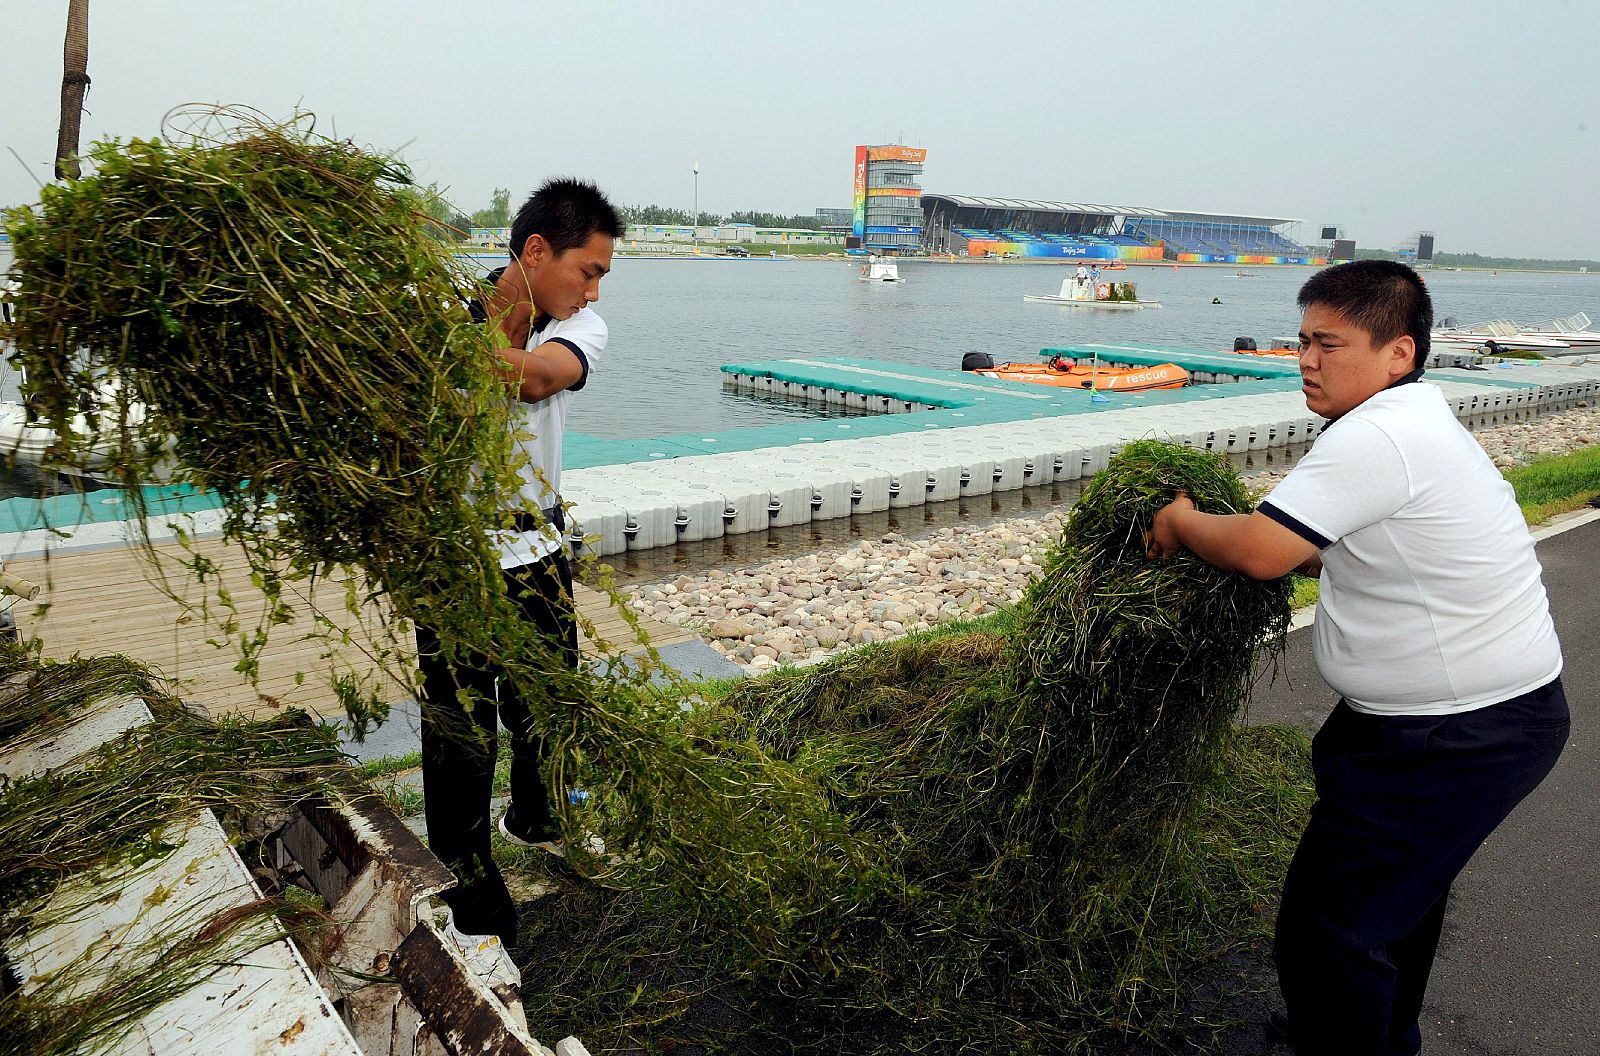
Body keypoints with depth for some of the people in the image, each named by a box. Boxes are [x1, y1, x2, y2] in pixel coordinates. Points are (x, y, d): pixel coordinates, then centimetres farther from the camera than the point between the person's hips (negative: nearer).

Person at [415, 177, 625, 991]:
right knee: (460, 735, 2)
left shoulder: (577, 326, -4)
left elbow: (543, 373, -28)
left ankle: (534, 819, 52)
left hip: (538, 544, 5)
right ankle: (474, 914, 19)